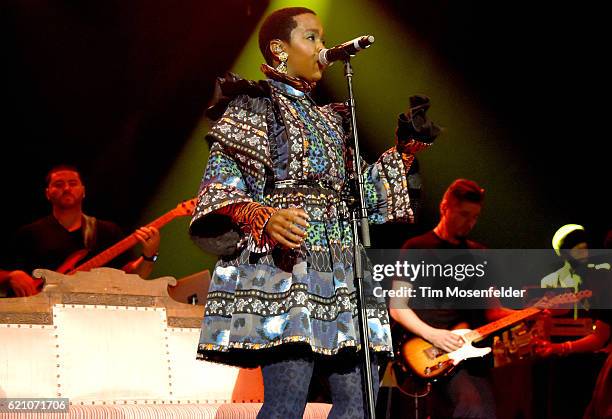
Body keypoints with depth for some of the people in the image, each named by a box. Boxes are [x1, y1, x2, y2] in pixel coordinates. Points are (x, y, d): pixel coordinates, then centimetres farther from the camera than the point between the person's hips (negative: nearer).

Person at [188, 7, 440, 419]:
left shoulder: (328, 120, 25)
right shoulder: (254, 106, 3)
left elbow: (356, 194, 26)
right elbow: (222, 184, -7)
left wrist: (402, 153, 19)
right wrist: (263, 219, -26)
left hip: (338, 272, 8)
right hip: (282, 264, -8)